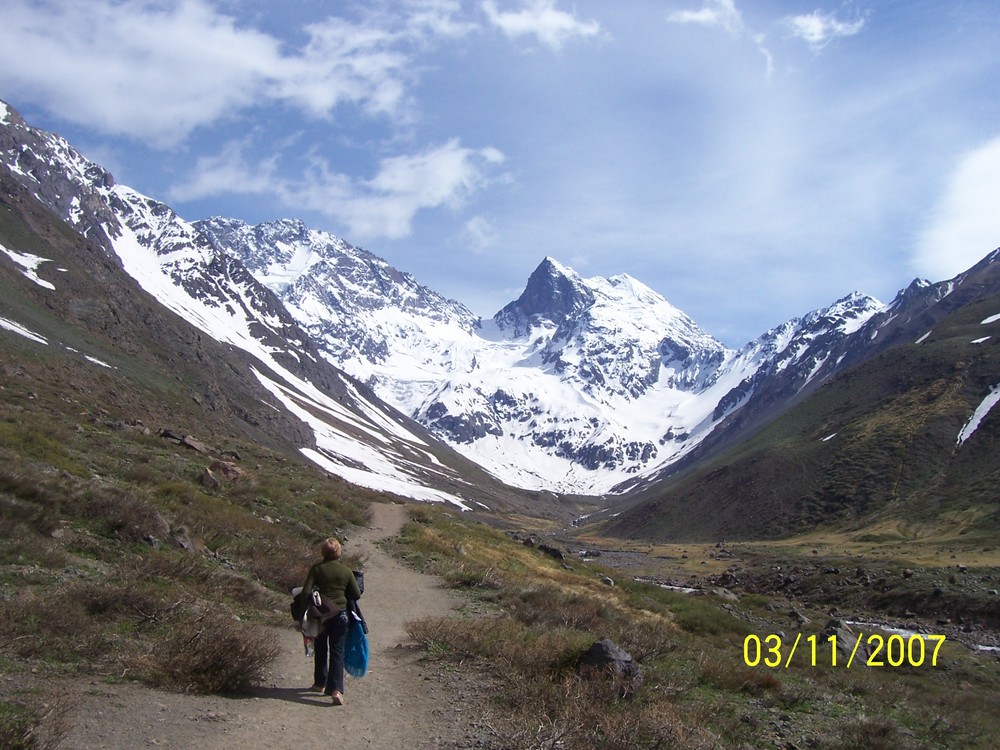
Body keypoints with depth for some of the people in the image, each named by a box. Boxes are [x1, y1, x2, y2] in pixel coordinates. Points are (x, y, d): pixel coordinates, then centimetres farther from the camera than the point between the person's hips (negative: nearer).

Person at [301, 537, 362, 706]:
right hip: (340, 614, 0)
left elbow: (306, 591, -11)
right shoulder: (346, 571, -3)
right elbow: (357, 595, -1)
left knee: (320, 649, 20)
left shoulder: (316, 569, -6)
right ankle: (336, 689, -12)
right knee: (337, 651, 1)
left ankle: (320, 683, 32)